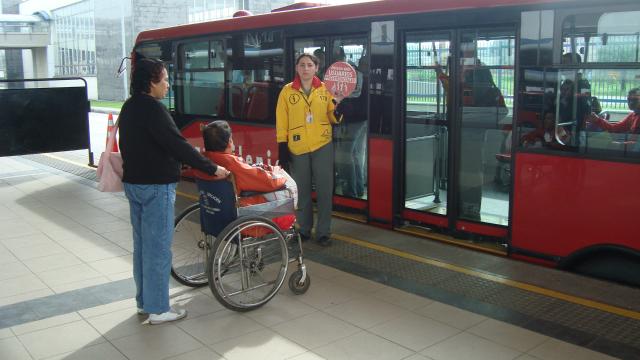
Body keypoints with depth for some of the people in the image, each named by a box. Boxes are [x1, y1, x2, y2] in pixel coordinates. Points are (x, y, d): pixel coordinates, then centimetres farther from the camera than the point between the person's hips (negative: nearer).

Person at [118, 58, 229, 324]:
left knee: (142, 244, 16)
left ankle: (144, 301, 27)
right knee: (158, 247, -1)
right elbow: (177, 145, -22)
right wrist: (212, 168, -16)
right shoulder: (152, 109, -18)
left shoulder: (129, 107, 11)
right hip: (156, 187, -10)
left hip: (134, 182, 10)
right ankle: (158, 309, 7)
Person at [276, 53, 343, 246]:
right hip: (297, 148, 0)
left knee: (324, 190, 3)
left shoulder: (325, 89, 2)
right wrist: (282, 147, -4)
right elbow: (281, 121, 1)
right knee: (301, 191, 11)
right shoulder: (287, 91, 0)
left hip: (323, 146, 0)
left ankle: (323, 232, 14)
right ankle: (304, 229, 26)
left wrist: (338, 111, -15)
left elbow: (332, 117, 8)